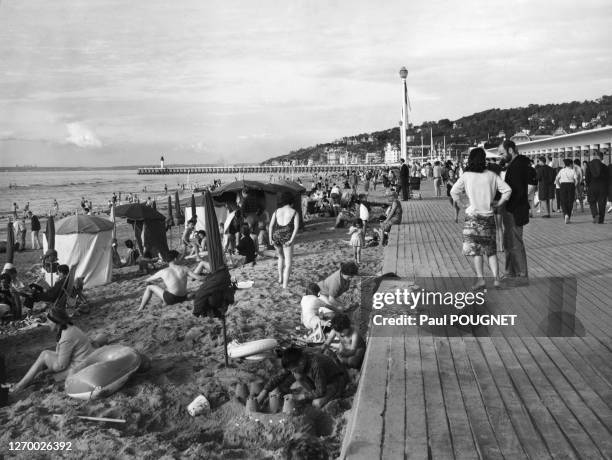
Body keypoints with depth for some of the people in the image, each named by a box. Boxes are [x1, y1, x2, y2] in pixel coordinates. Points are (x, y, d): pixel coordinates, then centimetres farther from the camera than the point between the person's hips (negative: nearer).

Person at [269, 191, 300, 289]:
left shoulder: (277, 211, 11)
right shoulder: (294, 212, 3)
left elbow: (271, 226, 3)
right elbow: (296, 227, -10)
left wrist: (271, 239, 4)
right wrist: (291, 240, -13)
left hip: (276, 236, 4)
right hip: (287, 237, -4)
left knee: (281, 257, 29)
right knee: (288, 262, 3)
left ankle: (280, 278, 33)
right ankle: (285, 284, -4)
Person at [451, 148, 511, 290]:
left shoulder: (466, 176, -5)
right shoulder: (491, 175, 0)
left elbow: (454, 191, -11)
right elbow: (507, 190, -4)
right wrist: (498, 203, 7)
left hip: (472, 216, -2)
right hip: (488, 216, 2)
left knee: (476, 249, 5)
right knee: (491, 249, 13)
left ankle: (480, 279, 0)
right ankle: (496, 277, 5)